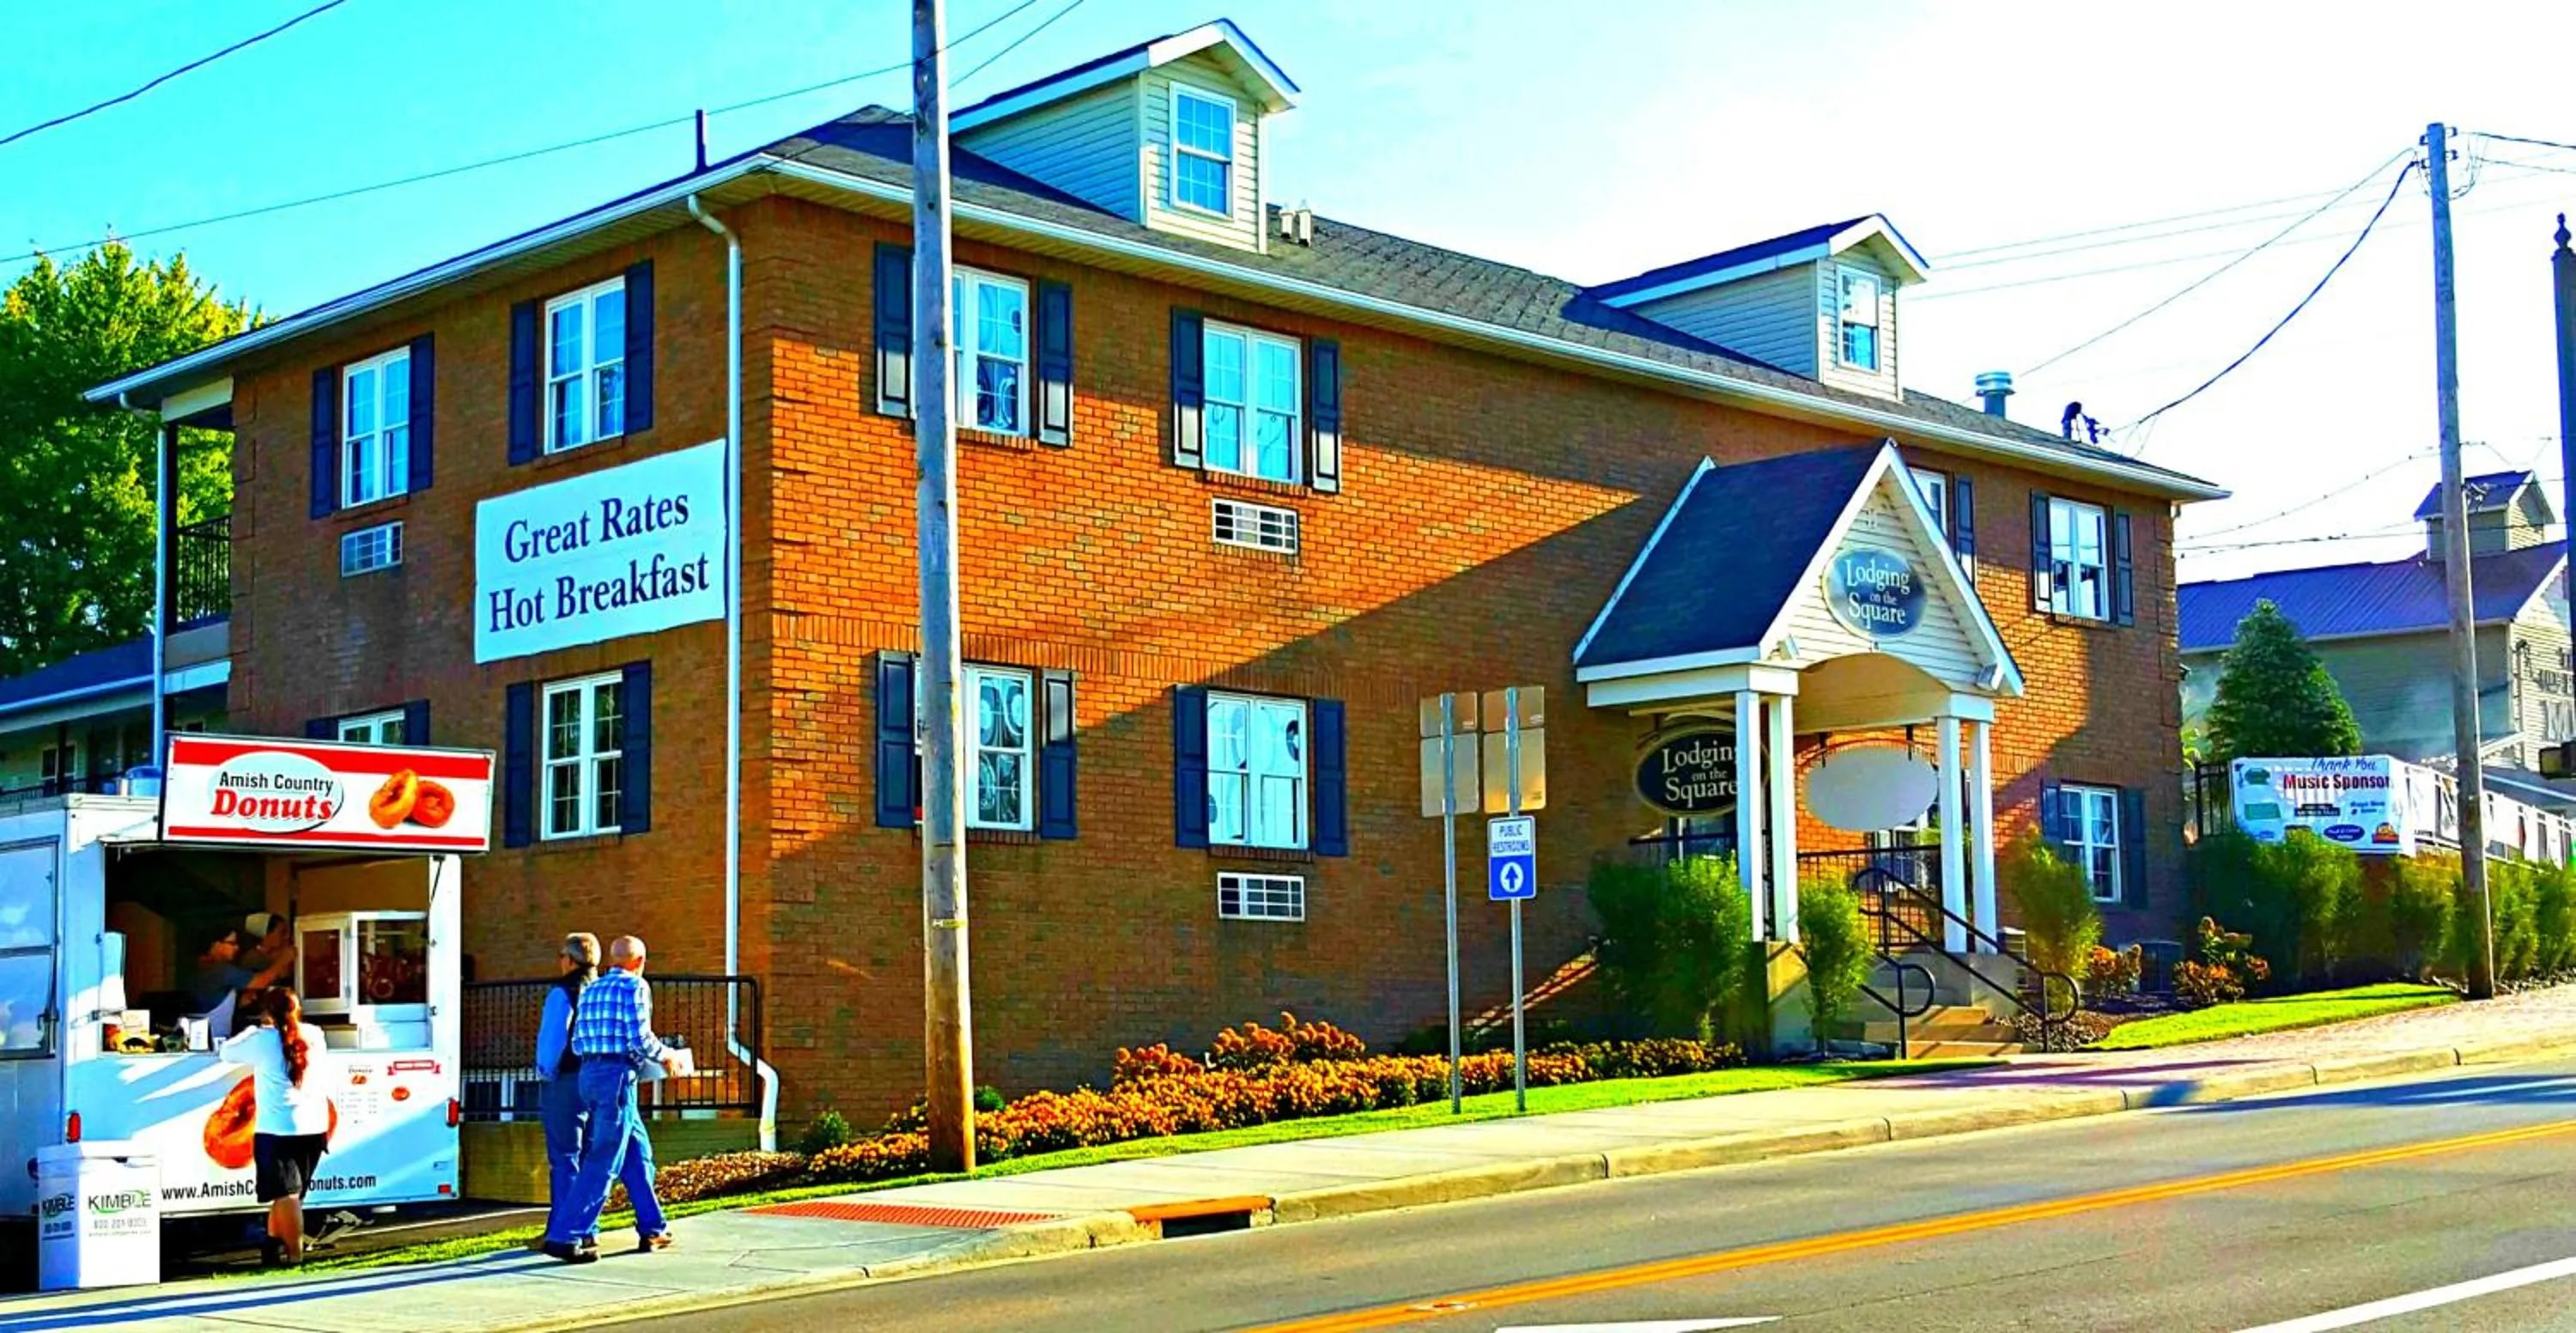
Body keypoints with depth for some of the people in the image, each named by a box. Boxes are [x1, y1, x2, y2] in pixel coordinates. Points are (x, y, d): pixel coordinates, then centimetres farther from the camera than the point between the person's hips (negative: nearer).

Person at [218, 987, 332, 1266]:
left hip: (277, 1130, -5)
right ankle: (272, 1244, 27)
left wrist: (251, 1031, 22)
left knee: (286, 1194, -5)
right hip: (314, 1128, 5)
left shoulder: (262, 1040, -6)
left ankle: (295, 1256, -10)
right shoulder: (314, 1035, 6)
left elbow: (228, 1051, 7)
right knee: (286, 1192, 17)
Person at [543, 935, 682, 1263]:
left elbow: (578, 1042, 15)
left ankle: (652, 1229, 23)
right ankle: (565, 1236, -11)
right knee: (604, 1162, -6)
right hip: (617, 1075, -8)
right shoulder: (635, 987, -5)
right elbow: (640, 1039, -13)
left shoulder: (590, 990, 17)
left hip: (589, 1074, 8)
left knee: (637, 1151, 17)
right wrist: (667, 1056, 4)